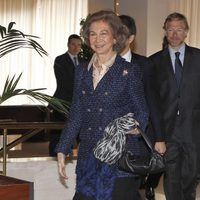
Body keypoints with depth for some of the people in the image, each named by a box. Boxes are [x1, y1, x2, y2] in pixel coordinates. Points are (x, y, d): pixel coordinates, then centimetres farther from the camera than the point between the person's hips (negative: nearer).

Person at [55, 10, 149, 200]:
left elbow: (142, 113, 1)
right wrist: (62, 151, 8)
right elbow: (75, 116, 13)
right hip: (88, 157, 4)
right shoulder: (82, 71, 10)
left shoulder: (129, 71, -3)